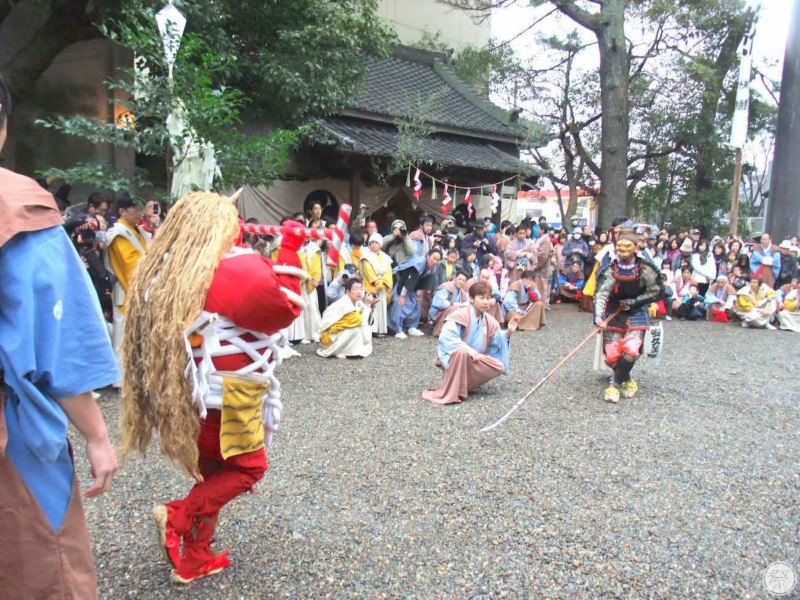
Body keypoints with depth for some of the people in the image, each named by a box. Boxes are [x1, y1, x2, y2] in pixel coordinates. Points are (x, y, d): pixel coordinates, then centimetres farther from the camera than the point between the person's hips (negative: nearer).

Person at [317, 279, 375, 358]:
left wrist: (370, 305, -10)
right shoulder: (343, 304, -24)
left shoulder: (357, 302, 1)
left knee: (366, 328, 2)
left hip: (342, 335, 9)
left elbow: (368, 323, -2)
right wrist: (367, 305, -22)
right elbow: (359, 320, -30)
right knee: (357, 326, -26)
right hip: (329, 336, -9)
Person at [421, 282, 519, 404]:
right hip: (451, 358, -7)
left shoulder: (489, 320, 2)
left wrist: (508, 333, -15)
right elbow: (446, 337, -31)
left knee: (499, 367, -11)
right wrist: (468, 349, -35)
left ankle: (466, 383, 2)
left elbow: (496, 341, 3)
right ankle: (448, 393, -28)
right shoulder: (460, 315, -19)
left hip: (475, 360, 7)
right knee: (462, 352, -40)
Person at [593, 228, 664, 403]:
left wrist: (633, 301, -12)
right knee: (611, 355, -5)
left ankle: (615, 383, 2)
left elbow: (657, 293, -3)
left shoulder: (644, 269, -12)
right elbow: (601, 293, -23)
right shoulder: (611, 270, -11)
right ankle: (626, 380, 26)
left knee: (630, 350, -21)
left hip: (636, 314, -1)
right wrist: (598, 316, -38)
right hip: (614, 313, 1)